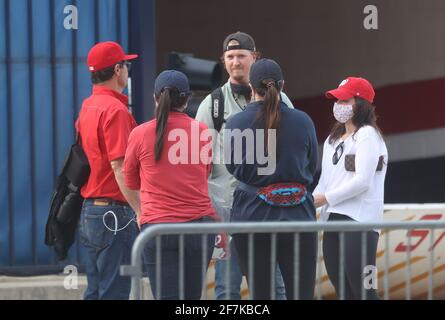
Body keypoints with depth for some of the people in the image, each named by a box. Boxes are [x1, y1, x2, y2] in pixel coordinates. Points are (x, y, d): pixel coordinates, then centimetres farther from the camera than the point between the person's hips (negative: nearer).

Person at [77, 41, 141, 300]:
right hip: (115, 212, -9)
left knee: (95, 292, 13)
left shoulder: (88, 107, 13)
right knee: (115, 292, -7)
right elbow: (119, 167, -20)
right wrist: (141, 213, -20)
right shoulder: (115, 109, -14)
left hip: (90, 211, 9)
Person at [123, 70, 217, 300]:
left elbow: (131, 182, 13)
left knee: (166, 297, -4)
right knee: (192, 296, 11)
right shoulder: (204, 133, 4)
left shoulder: (140, 134, -1)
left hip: (158, 226, -2)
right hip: (200, 224, 2)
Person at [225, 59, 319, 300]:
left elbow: (232, 166, 8)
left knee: (260, 293, 7)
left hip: (252, 214, 0)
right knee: (301, 293, 3)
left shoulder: (235, 124, -6)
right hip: (297, 216, 0)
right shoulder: (302, 121, -3)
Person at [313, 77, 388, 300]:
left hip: (360, 219, -8)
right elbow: (324, 181, 15)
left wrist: (327, 198, -12)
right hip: (333, 219, 8)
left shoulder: (367, 135, -4)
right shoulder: (333, 139, 20)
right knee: (342, 289, 7)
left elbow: (362, 181, -14)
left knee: (361, 289, -11)